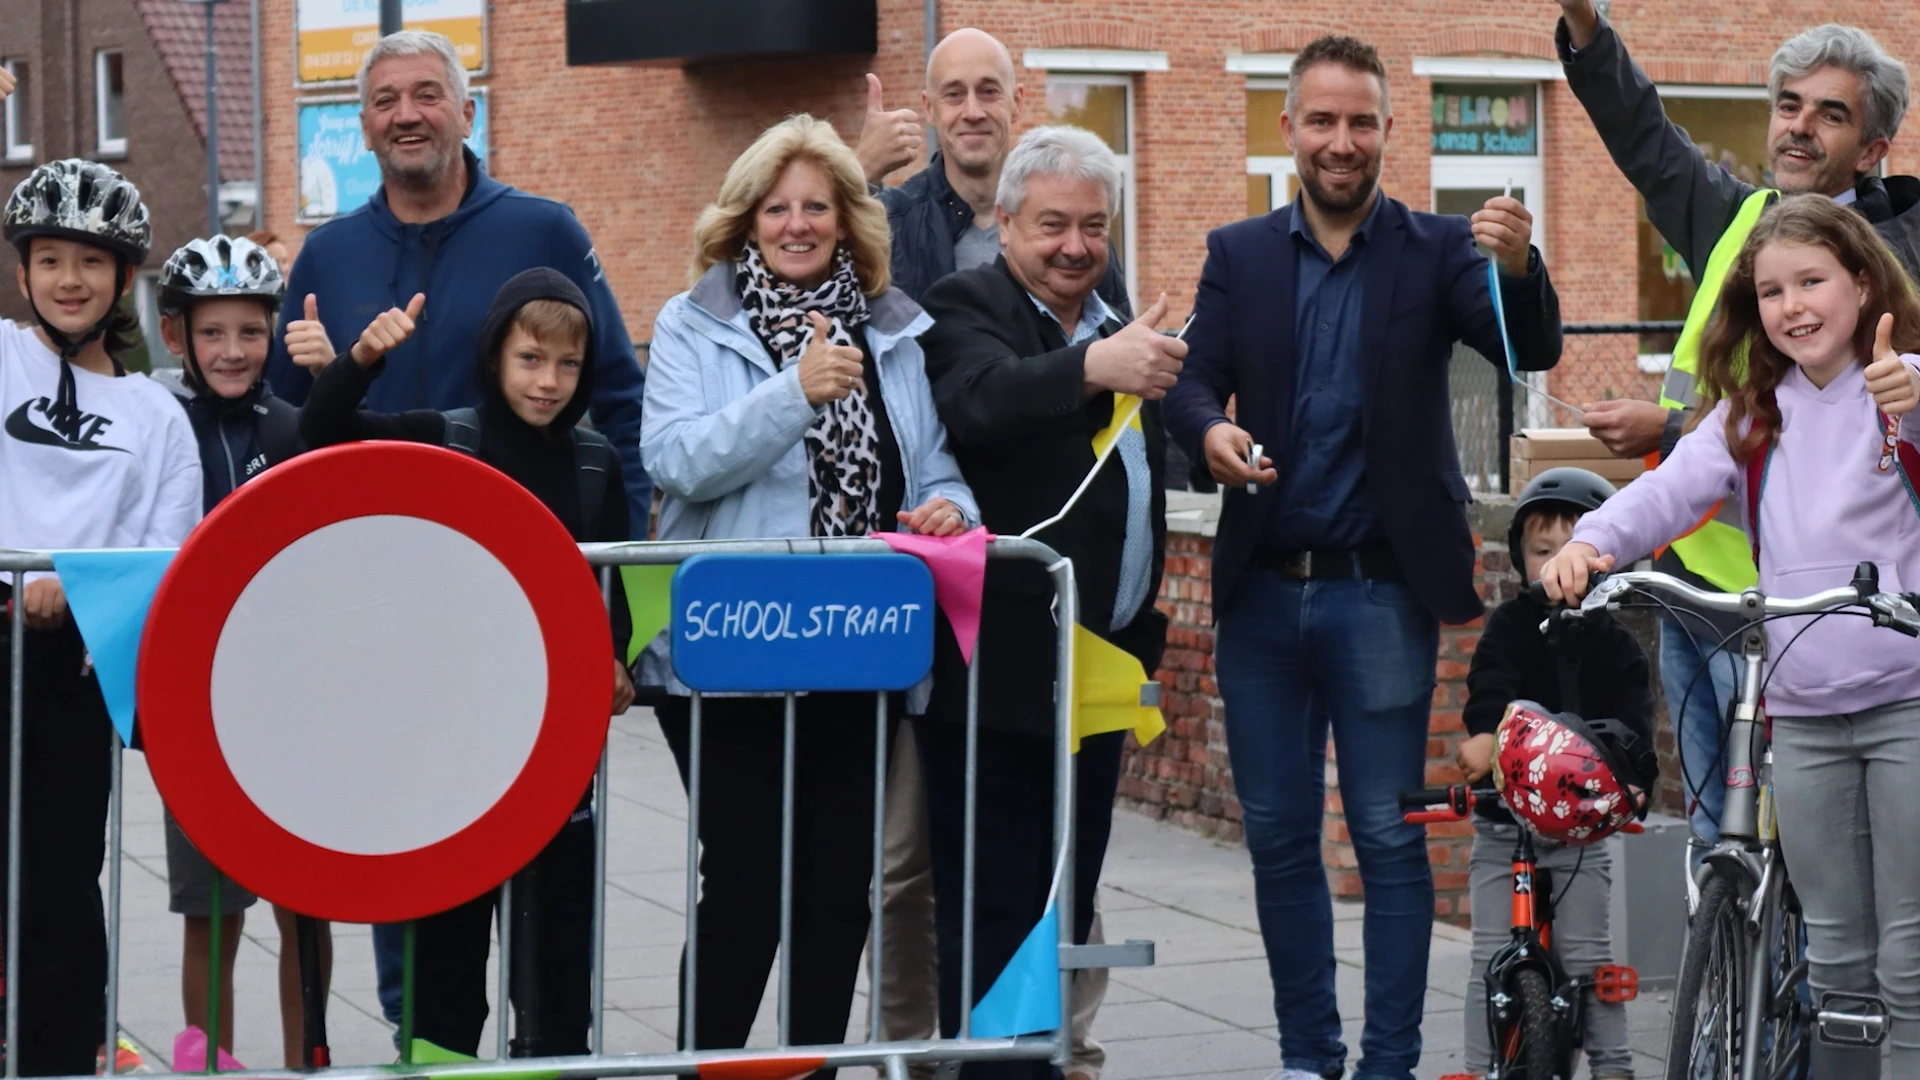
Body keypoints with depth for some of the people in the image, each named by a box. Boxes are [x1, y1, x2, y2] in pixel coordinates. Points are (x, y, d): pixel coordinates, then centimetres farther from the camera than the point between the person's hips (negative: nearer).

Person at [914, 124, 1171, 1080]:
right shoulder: (966, 309, -7)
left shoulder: (1117, 327, 17)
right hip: (1001, 667, -8)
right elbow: (980, 398, -31)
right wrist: (1094, 368, -48)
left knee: (1065, 910, 12)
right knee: (993, 912, -6)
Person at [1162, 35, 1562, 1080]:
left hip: (1380, 593, -3)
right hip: (1261, 593, 3)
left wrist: (1518, 267, -32)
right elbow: (1193, 380, -1)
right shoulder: (1238, 254, 9)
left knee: (1390, 838, -1)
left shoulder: (1436, 250, 2)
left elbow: (1531, 350, -11)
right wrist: (1209, 430, -24)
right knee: (1278, 837, 8)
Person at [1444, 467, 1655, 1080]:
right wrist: (1485, 733, -38)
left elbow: (1631, 722, -7)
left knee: (1586, 956, -1)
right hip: (1503, 822, 0)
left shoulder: (1615, 648, 3)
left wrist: (1632, 777, -28)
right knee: (1493, 959, 1)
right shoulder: (1511, 626, 1)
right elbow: (1490, 687, -16)